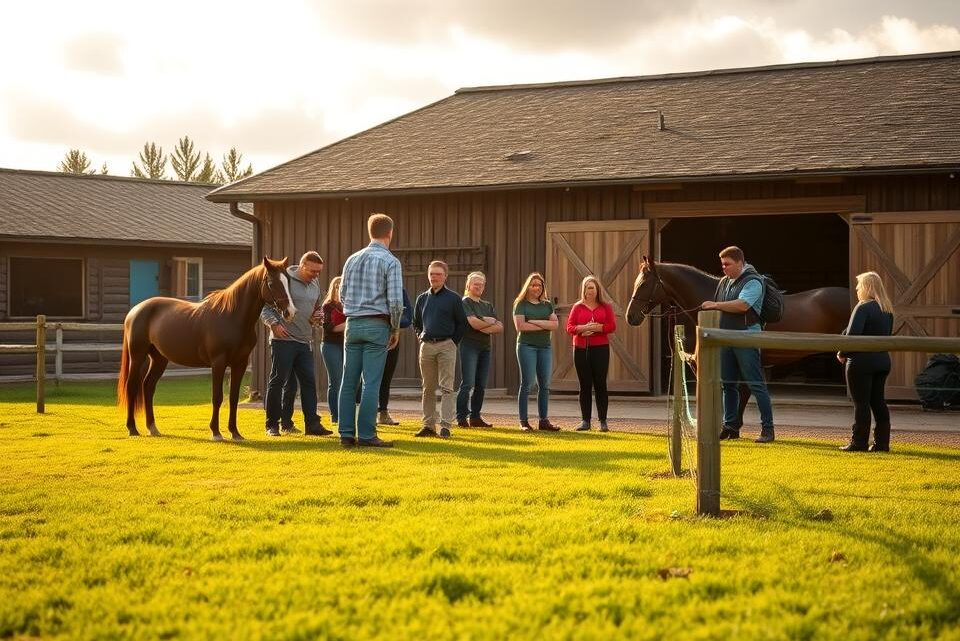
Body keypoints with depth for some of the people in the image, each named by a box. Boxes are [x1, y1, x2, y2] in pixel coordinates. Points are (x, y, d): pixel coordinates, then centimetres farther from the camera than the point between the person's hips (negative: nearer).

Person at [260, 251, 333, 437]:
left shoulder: (315, 286, 13)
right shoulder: (285, 280, -9)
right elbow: (265, 307, -7)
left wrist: (316, 316, 5)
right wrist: (274, 324, -21)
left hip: (305, 342, 7)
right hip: (282, 340, -7)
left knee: (309, 382, 3)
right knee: (278, 381, 0)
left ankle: (312, 424, 5)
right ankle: (272, 424, 7)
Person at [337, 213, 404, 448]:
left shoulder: (352, 259, 10)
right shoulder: (390, 262, -7)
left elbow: (343, 295, 13)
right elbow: (395, 301, -12)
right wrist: (396, 329, 0)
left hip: (353, 324, 5)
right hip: (377, 325, -5)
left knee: (349, 382, 7)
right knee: (371, 383, -4)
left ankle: (346, 433, 8)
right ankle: (366, 435, -5)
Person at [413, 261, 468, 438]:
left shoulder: (453, 299, 0)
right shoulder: (422, 298, 12)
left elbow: (462, 323, 4)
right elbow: (416, 322, 23)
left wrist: (453, 342, -3)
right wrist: (421, 337, 9)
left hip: (446, 346, -4)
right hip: (426, 346, 4)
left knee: (446, 388, -6)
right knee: (428, 388, 8)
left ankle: (445, 425, -8)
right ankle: (428, 424, 13)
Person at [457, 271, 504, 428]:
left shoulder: (488, 305, 19)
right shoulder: (465, 302, -1)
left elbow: (500, 327, 9)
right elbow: (474, 323, -16)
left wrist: (484, 328, -8)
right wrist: (490, 321, -1)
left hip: (485, 347, 7)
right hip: (469, 346, -7)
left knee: (481, 385, 6)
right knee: (467, 384, -12)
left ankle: (475, 417, 12)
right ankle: (461, 418, -11)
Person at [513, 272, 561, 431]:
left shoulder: (547, 305, 14)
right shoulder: (521, 304, 2)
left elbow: (555, 324, 1)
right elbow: (520, 326, -12)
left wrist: (535, 322, -11)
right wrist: (544, 326, -7)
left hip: (545, 347, 5)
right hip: (527, 346, -5)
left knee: (545, 385, 3)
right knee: (526, 384, -6)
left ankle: (544, 420, 8)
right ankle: (523, 421, -3)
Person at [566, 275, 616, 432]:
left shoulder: (605, 307, 7)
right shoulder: (577, 307, 10)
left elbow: (612, 326, -3)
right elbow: (569, 327, 3)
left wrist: (597, 327, -17)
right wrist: (582, 328, -16)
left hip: (600, 348, -1)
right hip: (581, 349, 1)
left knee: (600, 384, -2)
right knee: (585, 385, 3)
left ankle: (603, 421, 3)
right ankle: (585, 420, 8)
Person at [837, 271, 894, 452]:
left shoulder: (863, 307, -14)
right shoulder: (887, 310, 10)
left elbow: (852, 334, -21)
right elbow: (887, 335, 16)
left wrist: (842, 353, -8)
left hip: (861, 362, -7)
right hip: (882, 361, 8)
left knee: (861, 403, -2)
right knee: (878, 401, 12)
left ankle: (859, 442, 2)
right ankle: (882, 442, 13)